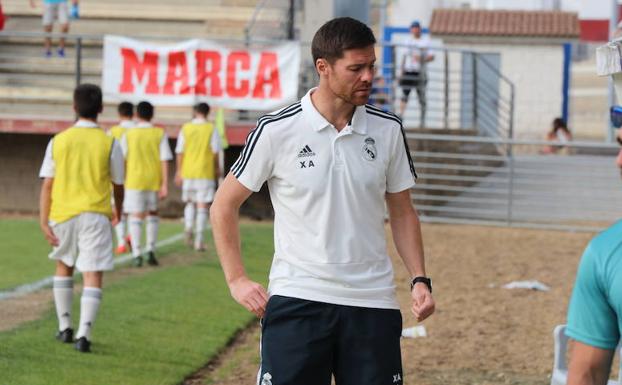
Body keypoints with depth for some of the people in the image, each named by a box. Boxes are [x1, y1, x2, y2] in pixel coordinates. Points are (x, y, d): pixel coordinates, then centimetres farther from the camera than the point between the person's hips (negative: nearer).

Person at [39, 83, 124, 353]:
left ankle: (65, 327, 25)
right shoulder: (109, 144, -3)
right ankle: (84, 333, -16)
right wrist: (118, 211, 25)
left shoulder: (58, 141, 1)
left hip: (63, 214, 2)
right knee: (93, 276, -2)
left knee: (64, 267, 23)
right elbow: (118, 185, 6)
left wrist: (43, 221, -3)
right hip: (95, 215, -2)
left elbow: (47, 185, -3)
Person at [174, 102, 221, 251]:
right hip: (206, 172, -2)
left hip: (187, 172, 2)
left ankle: (188, 228, -1)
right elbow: (215, 152, -5)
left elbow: (180, 152, 2)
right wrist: (216, 169, 8)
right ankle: (199, 240, -3)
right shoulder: (212, 129, -4)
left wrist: (179, 172, 8)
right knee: (203, 206, 1)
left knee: (189, 202, 21)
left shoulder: (185, 128, 2)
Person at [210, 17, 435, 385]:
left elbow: (402, 212, 14)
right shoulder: (276, 130, -5)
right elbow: (224, 206, 4)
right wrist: (237, 279, -2)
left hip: (372, 302, 3)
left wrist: (419, 279, 3)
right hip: (296, 299, -3)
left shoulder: (388, 129, 4)